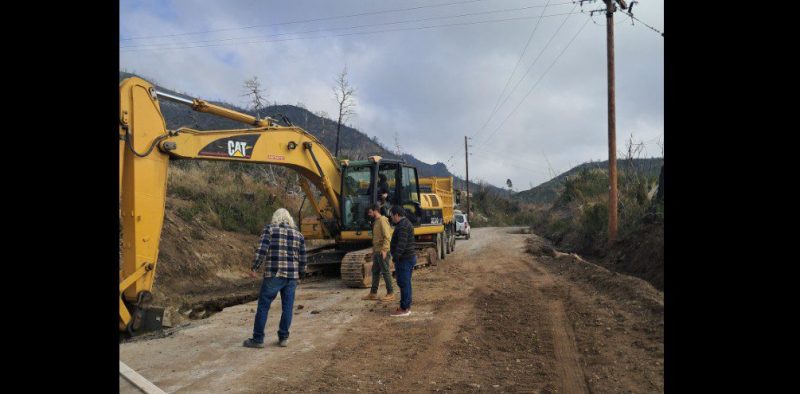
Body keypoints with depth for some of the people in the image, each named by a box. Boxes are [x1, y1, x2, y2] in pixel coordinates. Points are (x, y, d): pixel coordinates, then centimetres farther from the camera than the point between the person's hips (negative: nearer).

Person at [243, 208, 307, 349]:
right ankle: (283, 338, 16)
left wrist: (254, 268, -3)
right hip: (292, 276, 3)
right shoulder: (298, 234, 11)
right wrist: (299, 274, 23)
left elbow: (262, 250, -10)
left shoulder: (269, 229, 2)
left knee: (263, 306, 5)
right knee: (287, 308, 10)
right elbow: (303, 259, 10)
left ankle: (258, 339, 10)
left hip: (274, 275, -3)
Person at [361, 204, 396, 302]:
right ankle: (373, 293, 20)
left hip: (383, 251, -10)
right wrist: (374, 250, 22)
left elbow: (387, 237, -21)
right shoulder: (376, 222, 16)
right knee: (375, 271, 13)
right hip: (377, 252, 10)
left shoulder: (382, 220, -13)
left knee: (385, 272, -3)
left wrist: (384, 250, -26)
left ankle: (390, 294, 4)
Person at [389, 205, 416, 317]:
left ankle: (404, 309, -1)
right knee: (406, 283, 13)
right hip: (409, 258, 10)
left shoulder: (402, 226, -18)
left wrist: (396, 257, -31)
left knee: (403, 283, -6)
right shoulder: (405, 223, 16)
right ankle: (407, 306, 19)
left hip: (404, 259, -10)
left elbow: (401, 244, -28)